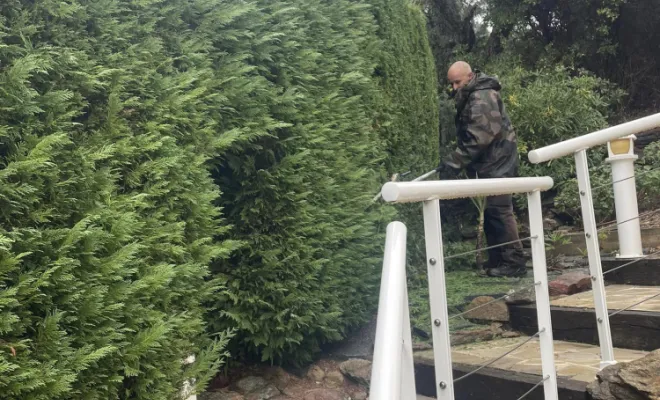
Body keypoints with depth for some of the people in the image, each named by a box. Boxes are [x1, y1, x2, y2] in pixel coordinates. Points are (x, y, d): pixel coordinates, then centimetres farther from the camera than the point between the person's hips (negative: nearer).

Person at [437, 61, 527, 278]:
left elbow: (480, 137, -26)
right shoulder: (470, 96, 16)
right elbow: (467, 135, 16)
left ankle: (514, 262, -7)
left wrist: (455, 160, -26)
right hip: (490, 162, 10)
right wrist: (456, 159, 7)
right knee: (491, 211, 13)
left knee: (499, 210, -11)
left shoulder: (482, 97, -17)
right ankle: (497, 259, 20)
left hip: (497, 161, -10)